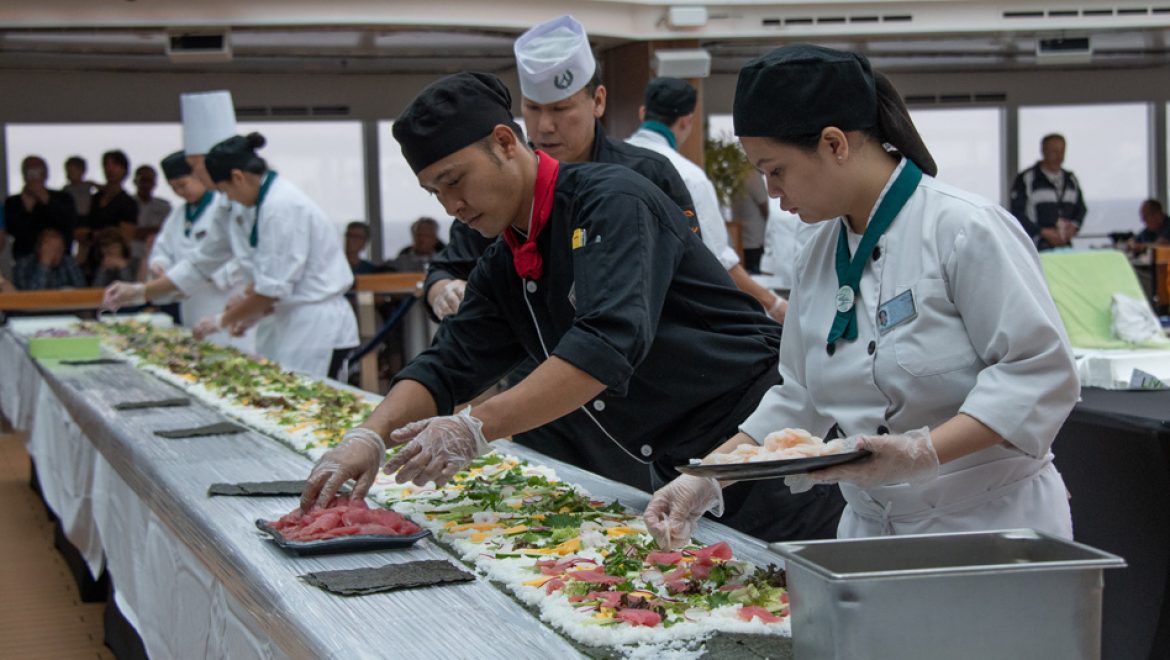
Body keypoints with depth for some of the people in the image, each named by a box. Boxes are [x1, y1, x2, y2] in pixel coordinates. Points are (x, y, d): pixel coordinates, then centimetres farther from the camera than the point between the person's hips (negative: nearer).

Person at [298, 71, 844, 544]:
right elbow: (447, 365, 9)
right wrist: (370, 437, -11)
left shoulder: (611, 201, -18)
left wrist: (476, 429, -34)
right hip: (683, 473, 9)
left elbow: (609, 342, -31)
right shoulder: (504, 268, 10)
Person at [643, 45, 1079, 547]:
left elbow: (1042, 373, -19)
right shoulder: (821, 251, 7)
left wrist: (925, 453, -28)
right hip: (872, 526, 6)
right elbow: (799, 399, 13)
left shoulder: (964, 229, -16)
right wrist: (708, 479, 4)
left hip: (993, 525, -6)